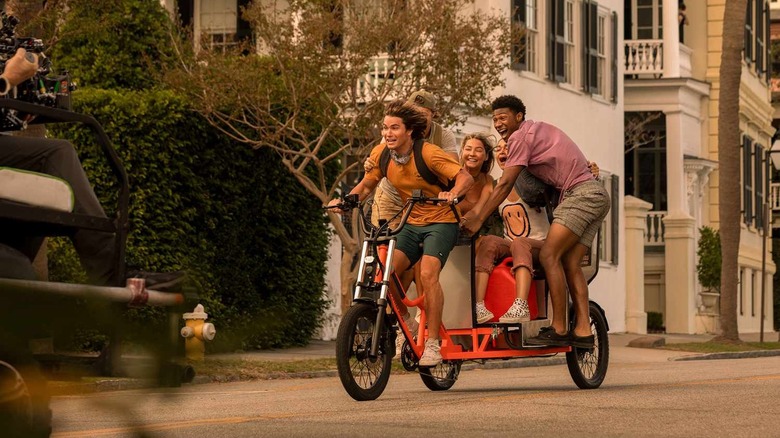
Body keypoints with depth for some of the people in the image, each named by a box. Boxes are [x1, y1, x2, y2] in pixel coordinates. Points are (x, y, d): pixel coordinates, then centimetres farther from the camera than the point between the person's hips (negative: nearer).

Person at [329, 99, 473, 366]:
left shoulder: (428, 153, -19)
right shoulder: (381, 153, -4)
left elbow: (465, 177, -22)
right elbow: (366, 186, 8)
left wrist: (453, 193, -44)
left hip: (440, 221, -5)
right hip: (411, 223, 5)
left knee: (428, 272, -26)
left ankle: (433, 343, -18)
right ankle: (406, 322, 9)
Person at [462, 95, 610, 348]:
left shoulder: (520, 137, -5)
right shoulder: (538, 129, 24)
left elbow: (505, 185, -8)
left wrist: (478, 219, -6)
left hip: (580, 193, -10)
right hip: (598, 194, 10)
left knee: (549, 254, -15)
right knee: (570, 263, 4)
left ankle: (559, 330, -18)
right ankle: (583, 331, -4)